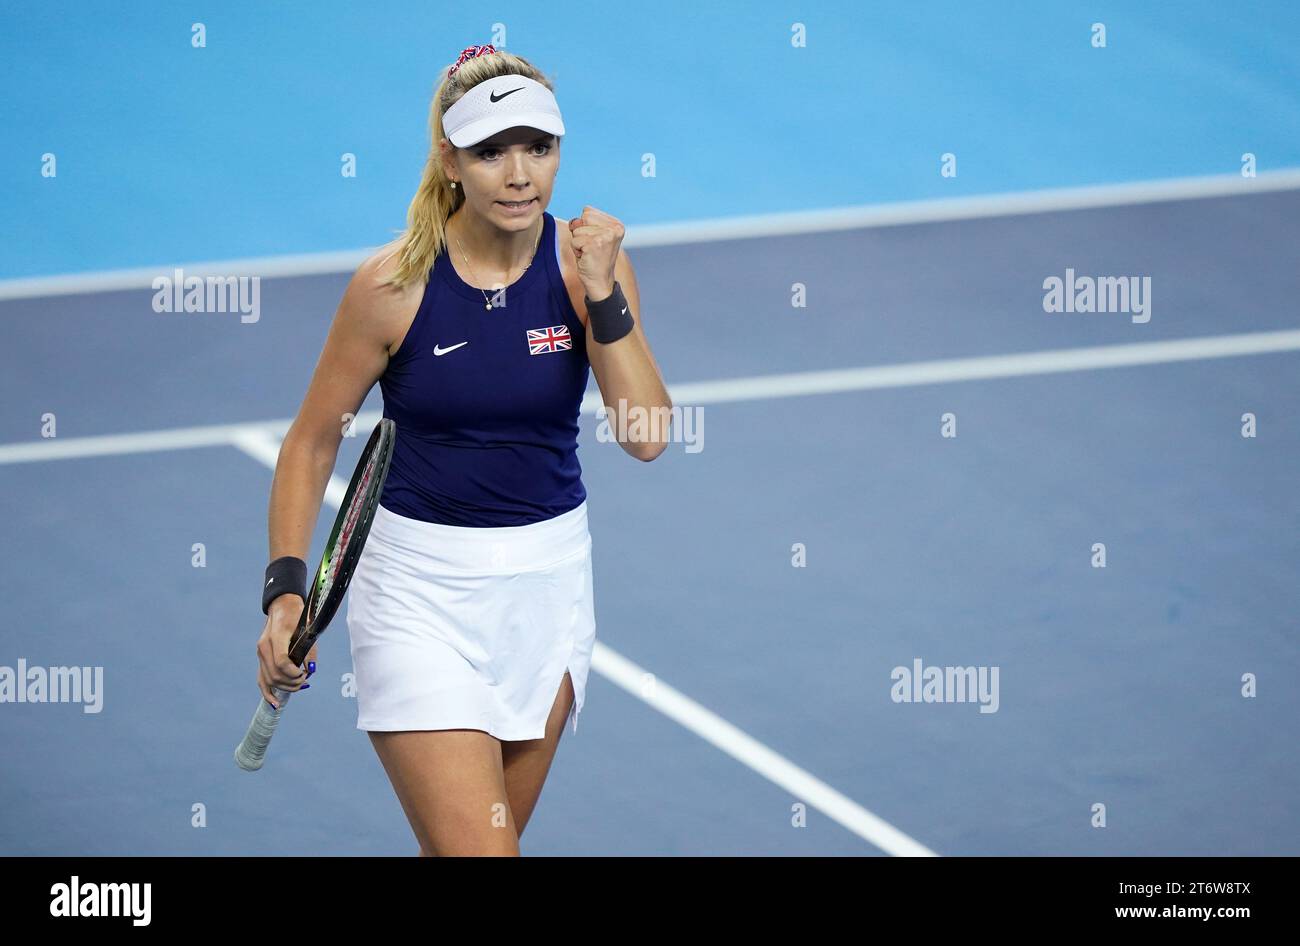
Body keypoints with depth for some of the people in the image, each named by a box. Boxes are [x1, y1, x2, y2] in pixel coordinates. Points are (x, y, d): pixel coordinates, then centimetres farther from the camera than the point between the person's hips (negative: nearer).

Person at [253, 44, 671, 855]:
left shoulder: (589, 262, -6)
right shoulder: (394, 284, -13)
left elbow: (648, 437, -12)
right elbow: (312, 440, -2)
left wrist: (603, 295, -20)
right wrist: (286, 587, -10)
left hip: (550, 582, 4)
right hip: (420, 592, -3)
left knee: (473, 845, 16)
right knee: (477, 850, -15)